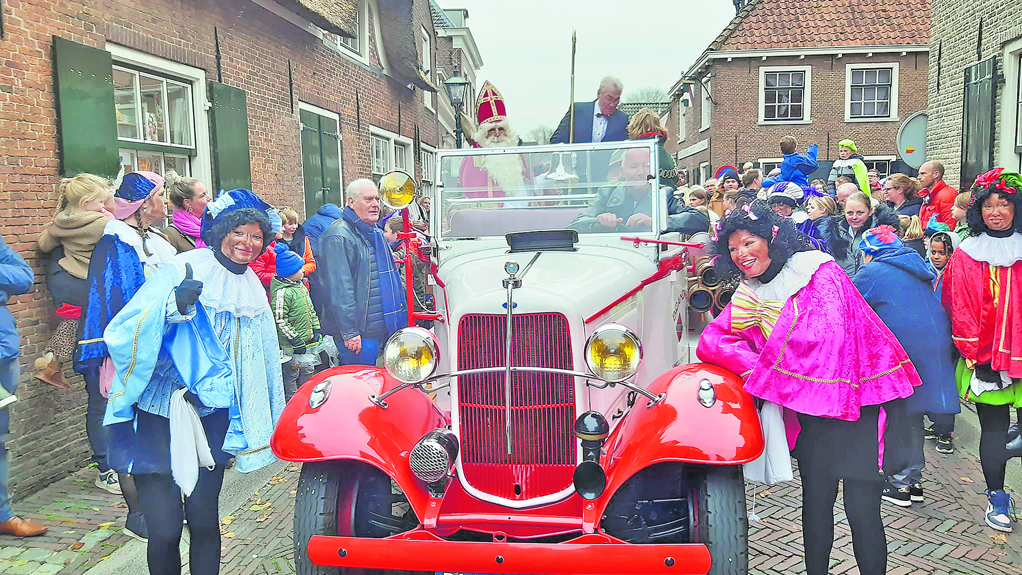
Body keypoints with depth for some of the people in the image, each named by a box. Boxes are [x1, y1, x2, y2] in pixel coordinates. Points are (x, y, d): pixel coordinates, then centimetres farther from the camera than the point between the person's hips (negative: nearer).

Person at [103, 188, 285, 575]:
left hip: (213, 416, 4)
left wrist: (263, 425, 23)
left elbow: (260, 362, 20)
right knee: (164, 529, -4)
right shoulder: (181, 270, -9)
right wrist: (174, 305, -34)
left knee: (205, 521, 6)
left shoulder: (253, 289, 10)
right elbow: (126, 332, -17)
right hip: (159, 416, -4)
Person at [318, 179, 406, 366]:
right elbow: (340, 289, -20)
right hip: (361, 333, -9)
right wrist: (349, 332, -22)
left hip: (384, 328, 9)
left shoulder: (375, 233, 17)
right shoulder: (339, 237, -14)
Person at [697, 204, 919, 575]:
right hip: (810, 405, 6)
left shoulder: (817, 271, -11)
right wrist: (757, 366, -17)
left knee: (861, 509, -6)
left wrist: (766, 375, -13)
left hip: (858, 400, -5)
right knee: (815, 502, 11)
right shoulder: (750, 293, 7)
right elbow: (711, 341, 0)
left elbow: (826, 334, -22)